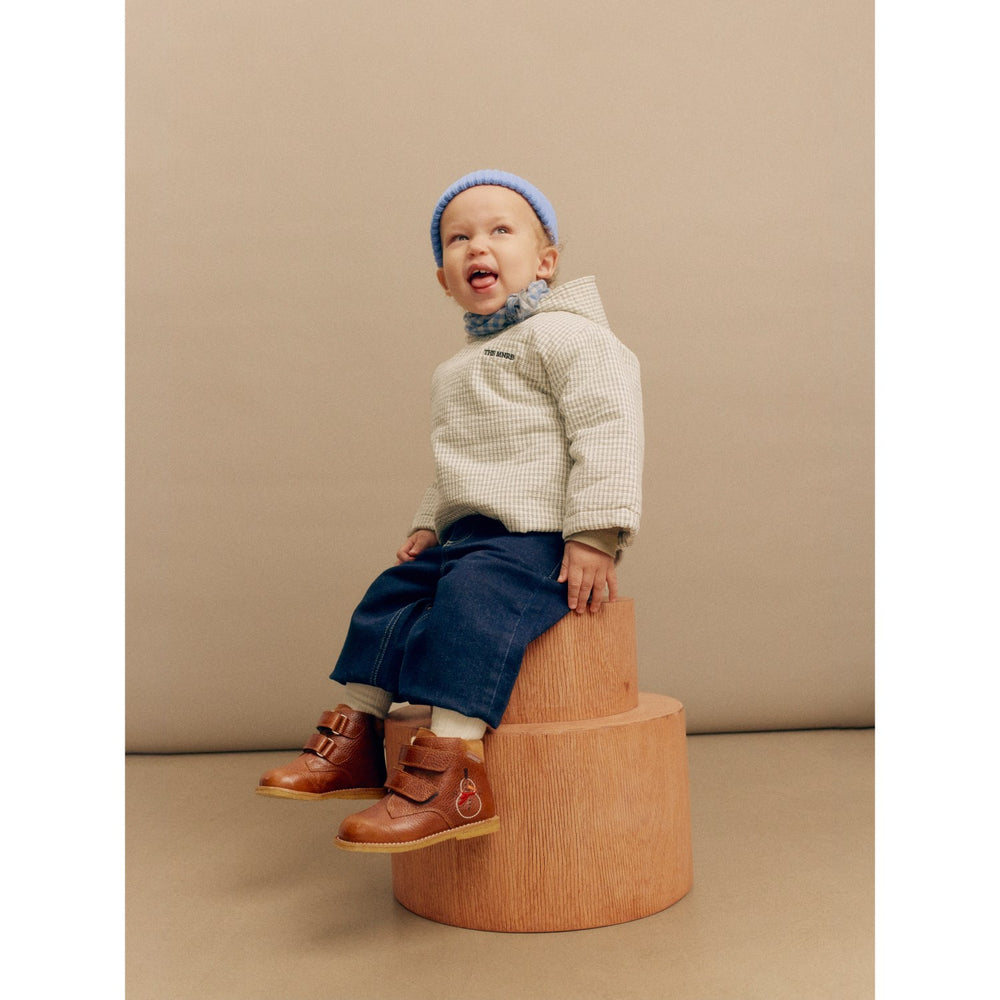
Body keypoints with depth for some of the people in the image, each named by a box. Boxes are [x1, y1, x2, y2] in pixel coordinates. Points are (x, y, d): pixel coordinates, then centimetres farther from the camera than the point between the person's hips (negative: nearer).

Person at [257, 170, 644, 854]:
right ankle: (356, 735, 14)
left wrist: (594, 534, -24)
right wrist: (430, 523, 23)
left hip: (543, 537, -9)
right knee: (392, 593, 5)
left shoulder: (567, 333, -5)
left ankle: (453, 775, -36)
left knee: (473, 595, -31)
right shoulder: (466, 365, 24)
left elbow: (607, 429, -17)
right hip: (472, 532, 9)